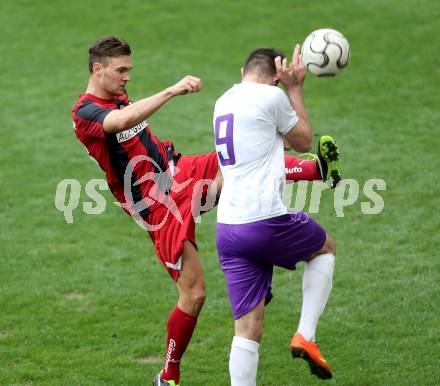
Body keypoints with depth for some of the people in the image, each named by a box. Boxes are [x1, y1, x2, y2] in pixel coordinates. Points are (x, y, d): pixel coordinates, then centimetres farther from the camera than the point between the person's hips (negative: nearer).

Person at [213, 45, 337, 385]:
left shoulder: (224, 102, 18)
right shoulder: (271, 96, -5)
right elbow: (304, 141, 11)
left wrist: (290, 87, 31)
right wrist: (295, 88, 18)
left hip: (228, 229, 6)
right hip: (267, 221, -6)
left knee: (248, 329, 5)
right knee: (325, 248, 25)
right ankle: (306, 336, 12)